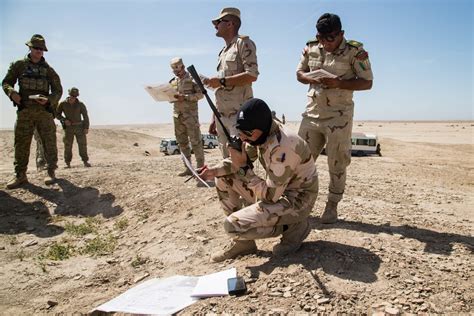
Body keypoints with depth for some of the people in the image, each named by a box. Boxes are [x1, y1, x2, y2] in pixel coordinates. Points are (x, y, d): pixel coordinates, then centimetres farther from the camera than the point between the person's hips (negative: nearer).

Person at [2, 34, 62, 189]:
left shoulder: (48, 69, 9)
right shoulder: (19, 65, 9)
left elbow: (58, 90, 9)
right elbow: (6, 82, 12)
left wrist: (49, 100, -11)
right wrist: (12, 93, -10)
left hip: (44, 111, 0)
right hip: (25, 110, 0)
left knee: (49, 142, -1)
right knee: (21, 143, -1)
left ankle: (51, 172, 9)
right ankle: (20, 175, 6)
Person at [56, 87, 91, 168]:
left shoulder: (80, 104, -3)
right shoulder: (63, 104, -2)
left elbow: (85, 116, 1)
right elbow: (57, 114, 7)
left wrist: (86, 127, -7)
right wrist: (64, 120, -12)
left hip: (79, 127, 0)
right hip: (68, 127, 0)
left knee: (82, 145, -1)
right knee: (68, 146, -2)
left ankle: (85, 161, 5)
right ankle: (67, 163, 5)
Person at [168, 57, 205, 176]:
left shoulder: (192, 78, -2)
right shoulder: (173, 81, 16)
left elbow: (200, 94, -9)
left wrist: (185, 97, -18)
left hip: (190, 114, -6)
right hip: (177, 115, 7)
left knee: (195, 141, -7)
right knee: (182, 142, 8)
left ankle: (200, 168, -2)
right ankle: (188, 168, 15)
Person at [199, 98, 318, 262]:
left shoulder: (283, 147, -32)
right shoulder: (261, 133, -6)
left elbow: (270, 196, -29)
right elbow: (245, 158, 8)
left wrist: (243, 166, -28)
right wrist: (214, 170, -8)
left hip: (296, 200, -9)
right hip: (276, 189, 9)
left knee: (232, 225, -21)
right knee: (223, 179, 1)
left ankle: (293, 227, -1)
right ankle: (242, 241, 8)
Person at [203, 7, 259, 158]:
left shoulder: (243, 43, 0)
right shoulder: (223, 52, 23)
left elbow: (252, 75, -14)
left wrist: (222, 81, -15)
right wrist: (214, 118, 17)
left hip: (239, 114, -8)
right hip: (222, 116, 8)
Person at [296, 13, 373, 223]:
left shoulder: (354, 51, -7)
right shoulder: (311, 48, 5)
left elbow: (367, 82, -6)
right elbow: (299, 73, 13)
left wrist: (339, 83, -21)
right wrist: (312, 79, -10)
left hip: (339, 117, -4)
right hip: (312, 114, 4)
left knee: (337, 164, 3)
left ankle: (332, 206, 16)